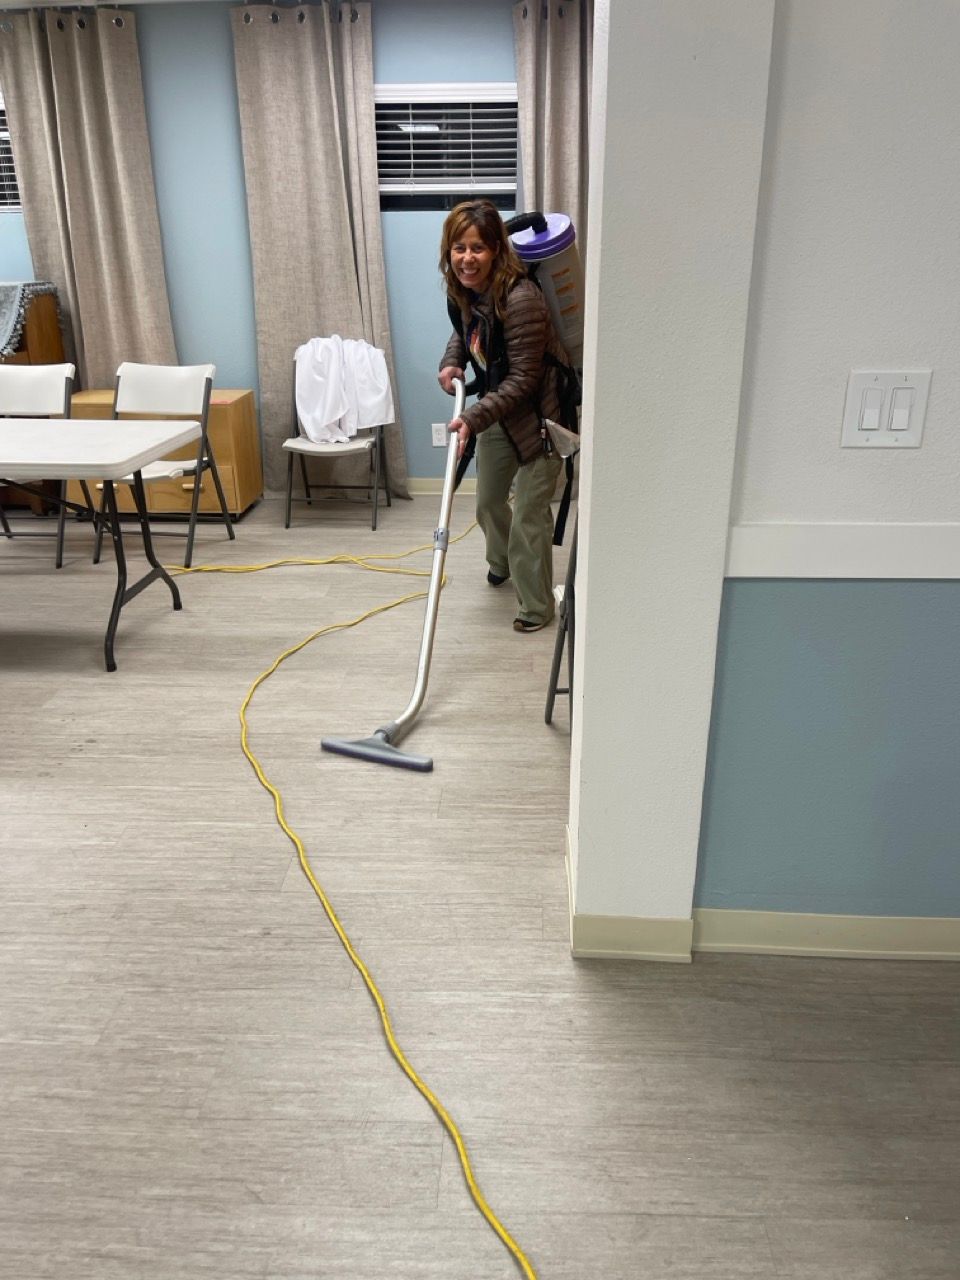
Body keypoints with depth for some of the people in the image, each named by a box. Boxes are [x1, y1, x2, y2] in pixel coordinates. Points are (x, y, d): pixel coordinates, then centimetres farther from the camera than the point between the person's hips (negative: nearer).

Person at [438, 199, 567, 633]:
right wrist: (451, 362, -3)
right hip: (498, 412, 8)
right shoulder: (464, 289, -5)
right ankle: (501, 560, 52)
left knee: (529, 513, -3)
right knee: (488, 501, 21)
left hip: (538, 415, -8)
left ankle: (537, 607, 13)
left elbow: (523, 380, -27)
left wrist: (473, 418, -33)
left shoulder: (520, 299, -29)